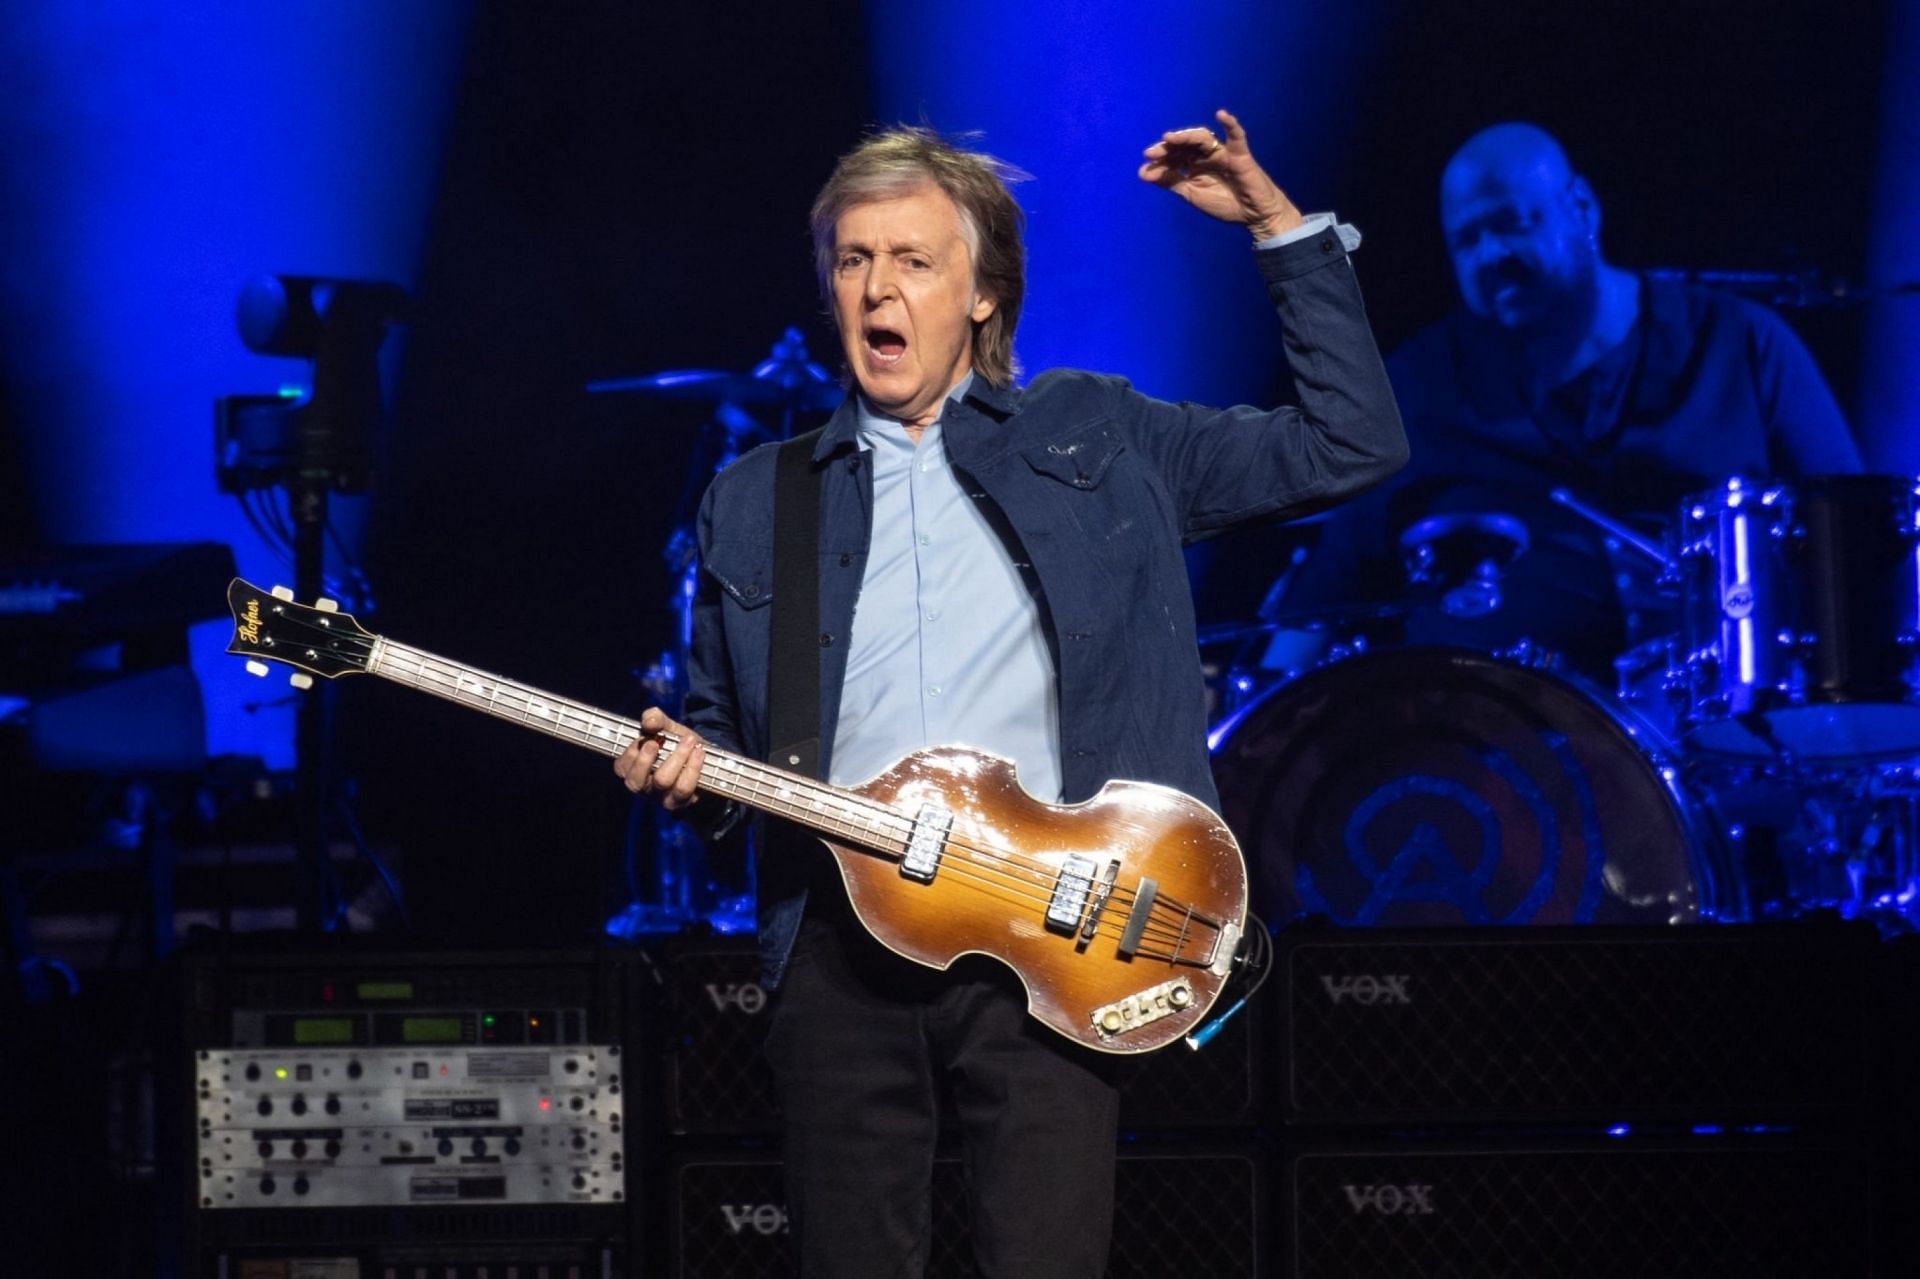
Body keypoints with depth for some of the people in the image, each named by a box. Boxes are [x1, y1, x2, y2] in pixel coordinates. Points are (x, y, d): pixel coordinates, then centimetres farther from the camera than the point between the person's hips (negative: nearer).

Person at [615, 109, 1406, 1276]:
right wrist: (684, 767, -2)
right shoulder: (752, 504, 16)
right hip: (842, 948, 2)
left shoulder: (1095, 442, 11)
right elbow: (722, 734, 22)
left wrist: (1280, 224, 5)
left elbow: (1352, 442, 8)